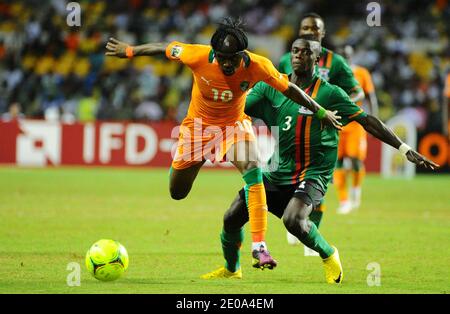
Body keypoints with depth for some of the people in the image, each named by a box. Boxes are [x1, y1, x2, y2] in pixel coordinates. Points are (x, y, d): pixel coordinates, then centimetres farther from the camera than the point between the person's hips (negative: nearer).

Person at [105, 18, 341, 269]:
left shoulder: (258, 66, -26)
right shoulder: (199, 57, -29)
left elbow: (289, 89, -11)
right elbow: (166, 48, -12)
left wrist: (321, 112, -2)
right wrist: (129, 51, -2)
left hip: (235, 124, -1)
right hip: (199, 124, 1)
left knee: (254, 172, -28)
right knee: (176, 193, 10)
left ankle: (259, 248, -28)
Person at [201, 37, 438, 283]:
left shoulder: (329, 93, -7)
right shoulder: (270, 87, 4)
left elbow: (367, 121, -8)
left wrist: (405, 149, -11)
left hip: (311, 174, -4)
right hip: (277, 172, 4)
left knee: (292, 219, -31)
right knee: (232, 217, -2)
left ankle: (328, 254, -1)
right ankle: (231, 269, 26)